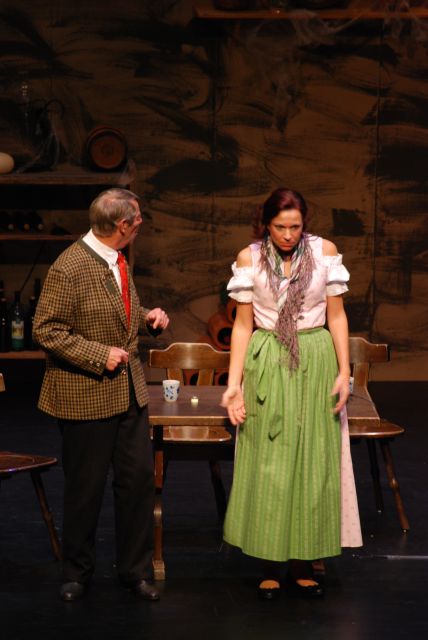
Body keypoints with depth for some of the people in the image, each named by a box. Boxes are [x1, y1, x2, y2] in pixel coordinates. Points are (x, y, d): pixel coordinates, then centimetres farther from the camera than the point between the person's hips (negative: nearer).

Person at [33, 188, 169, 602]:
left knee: (139, 480, 8)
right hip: (86, 397, -7)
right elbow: (46, 331, -17)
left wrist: (146, 317, 4)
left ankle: (135, 569, 22)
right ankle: (76, 572, 24)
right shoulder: (69, 269, -19)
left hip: (130, 392, 7)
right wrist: (99, 356, -21)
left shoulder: (118, 259, 8)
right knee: (85, 489, 6)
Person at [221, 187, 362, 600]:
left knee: (313, 461, 4)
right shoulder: (249, 259, -3)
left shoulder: (324, 252, -2)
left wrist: (344, 372, -6)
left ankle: (303, 563, 14)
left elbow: (336, 315, 1)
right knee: (268, 464, 1)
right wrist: (233, 383, -7)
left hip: (316, 364, 1)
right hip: (268, 367, -1)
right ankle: (271, 565, 12)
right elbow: (243, 324, -1)